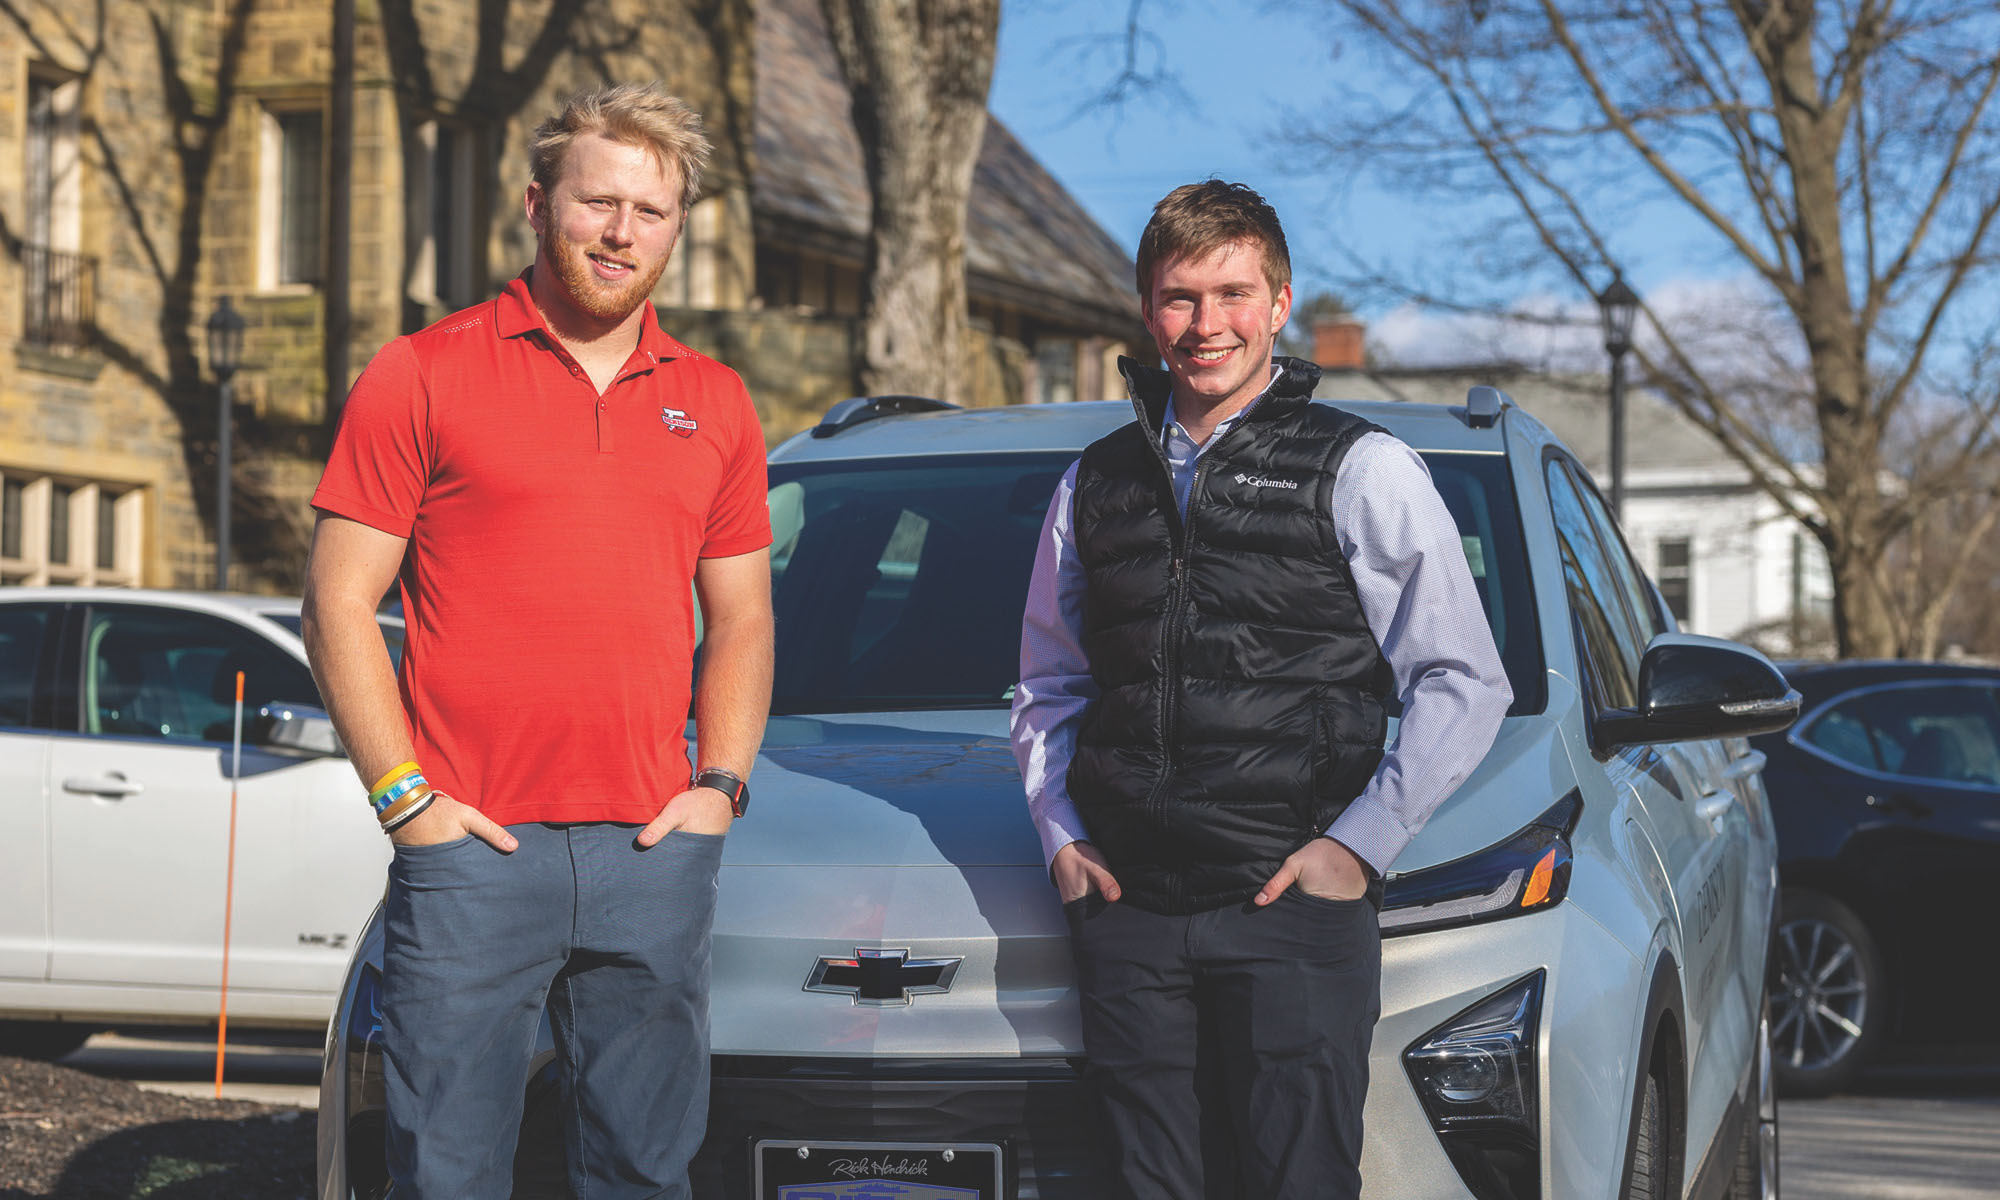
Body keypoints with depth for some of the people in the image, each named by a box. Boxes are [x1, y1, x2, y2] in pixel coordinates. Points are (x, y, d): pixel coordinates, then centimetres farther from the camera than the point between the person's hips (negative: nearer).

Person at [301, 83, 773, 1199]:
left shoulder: (716, 405, 14)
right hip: (470, 853, -3)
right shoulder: (423, 376, 1)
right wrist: (402, 793, -7)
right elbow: (339, 604, 0)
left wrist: (721, 785, 5)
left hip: (655, 855, 4)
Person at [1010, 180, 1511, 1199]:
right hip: (1128, 903, 4)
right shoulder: (1095, 483, 16)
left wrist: (1360, 844, -6)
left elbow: (1465, 685, 2)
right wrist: (1060, 832, 9)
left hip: (1294, 899, -4)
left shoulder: (1363, 472, 3)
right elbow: (1047, 685, 25)